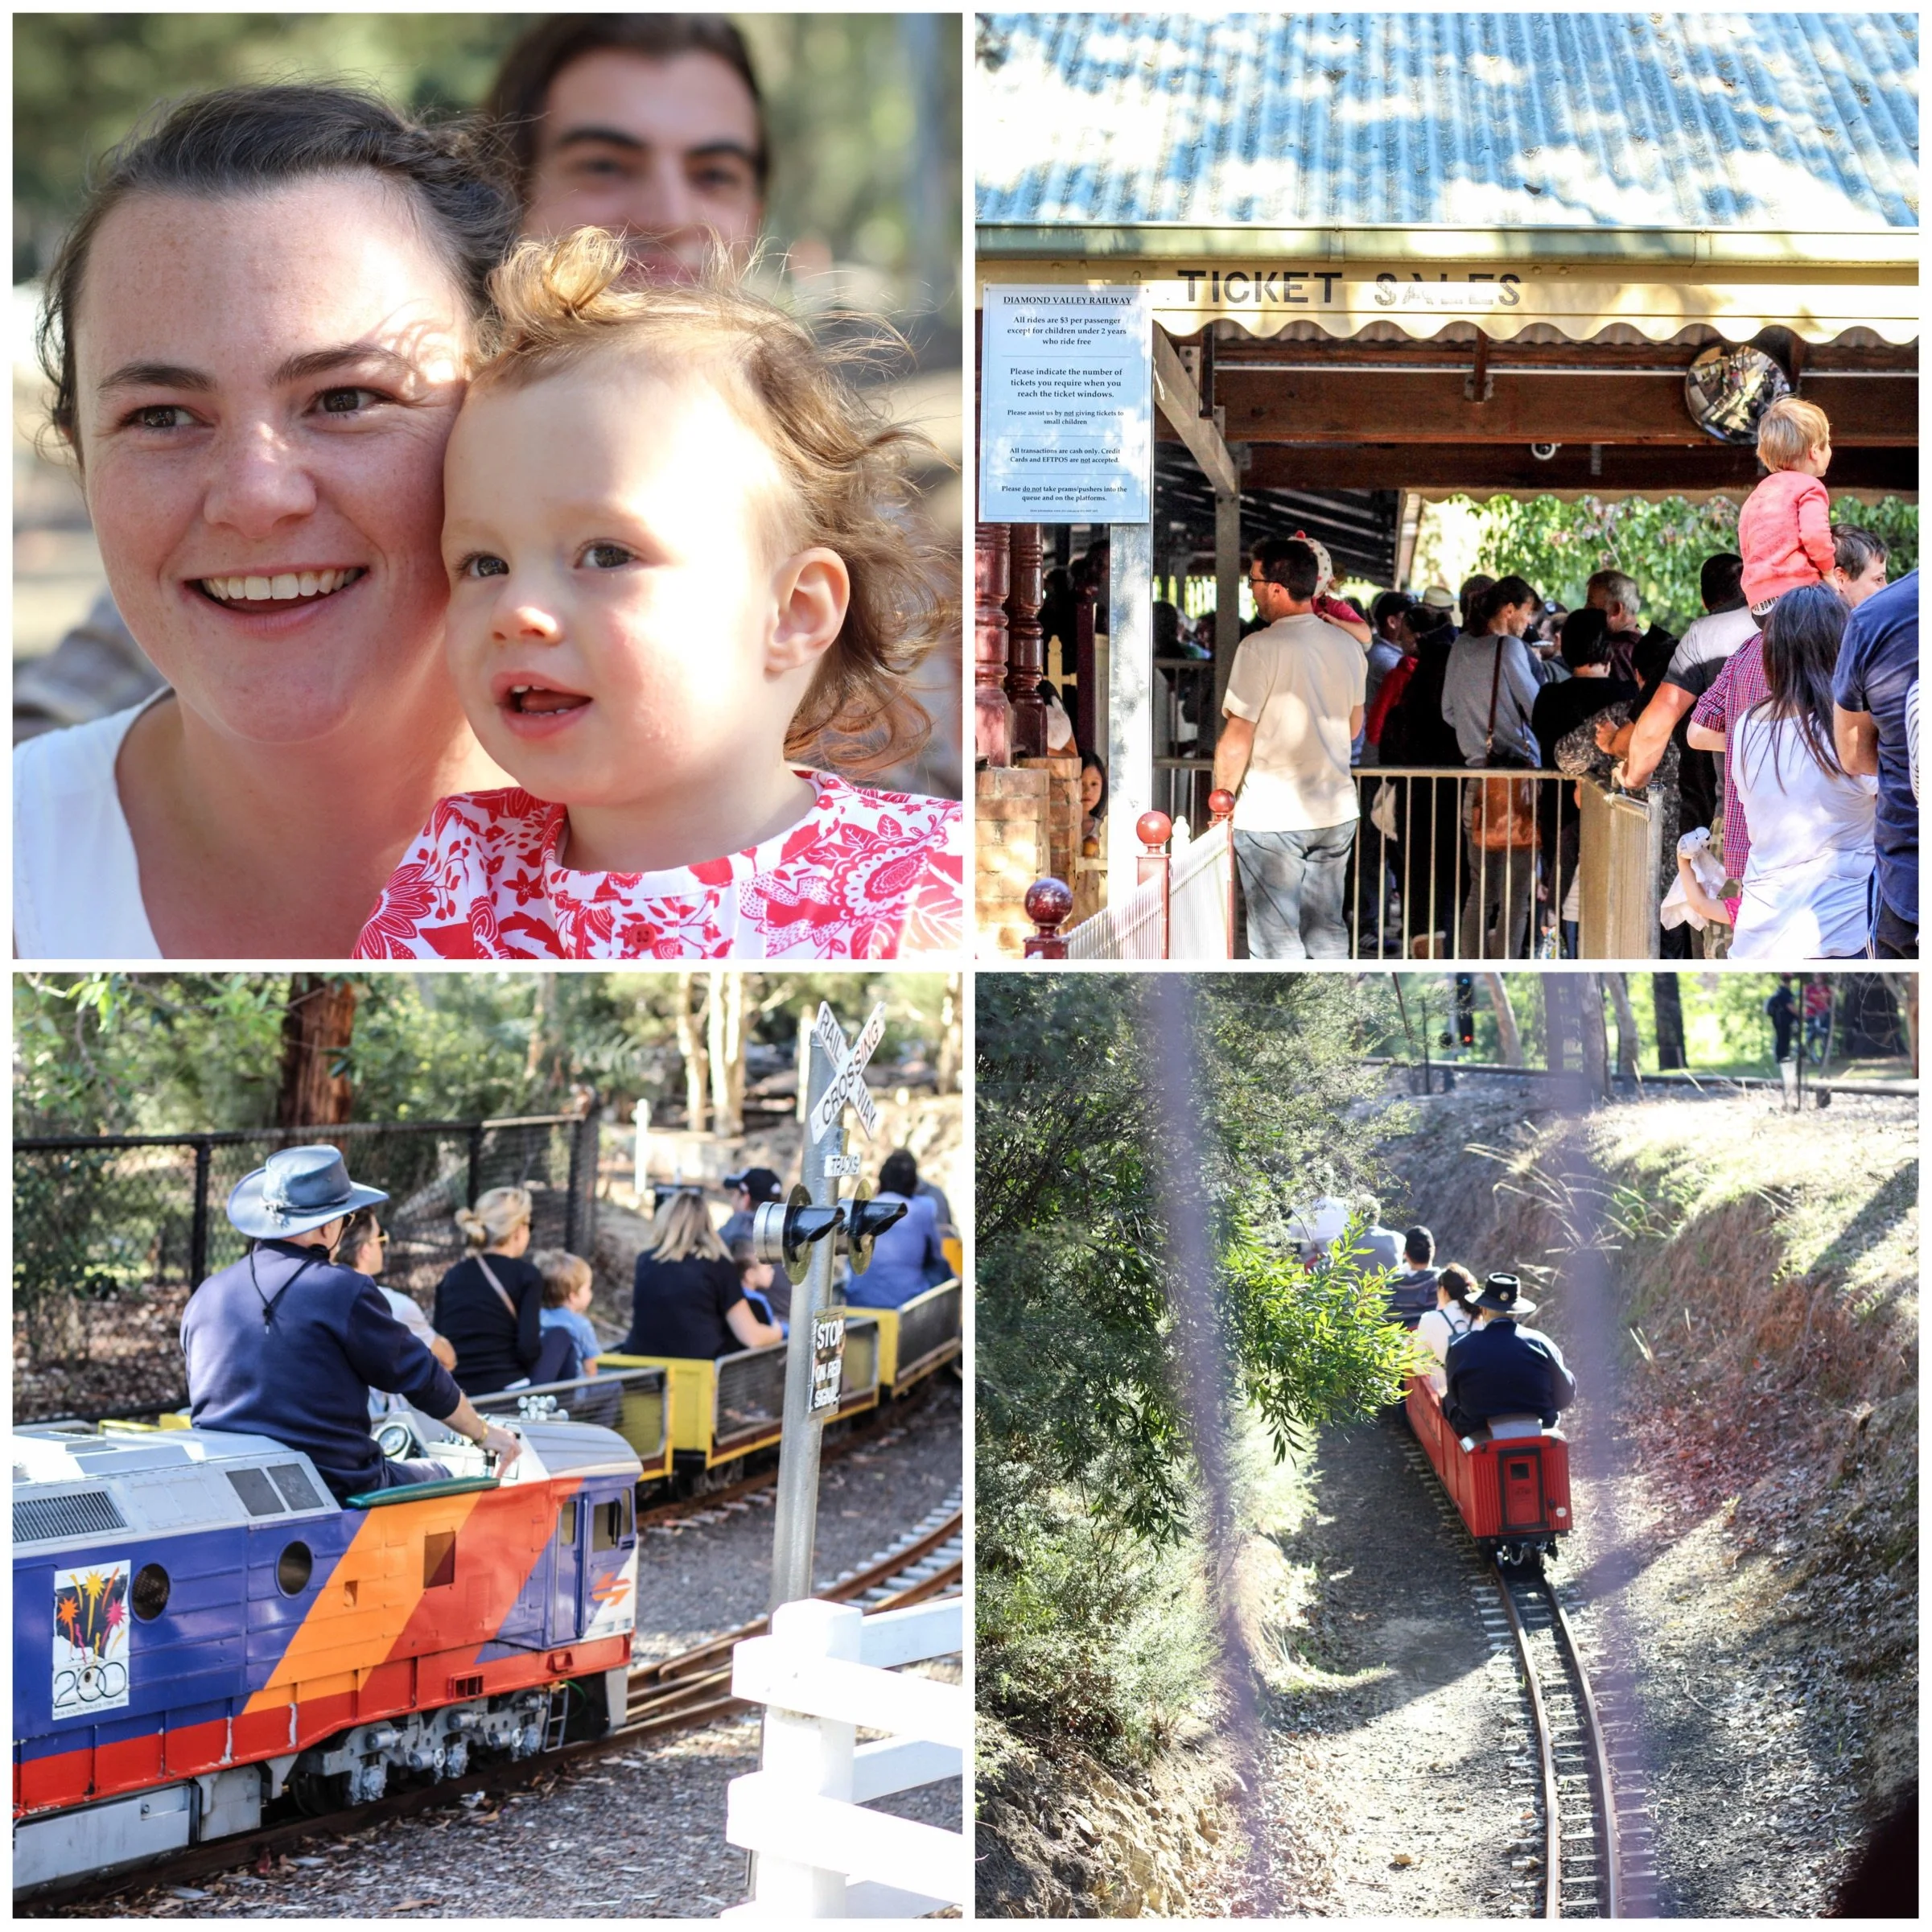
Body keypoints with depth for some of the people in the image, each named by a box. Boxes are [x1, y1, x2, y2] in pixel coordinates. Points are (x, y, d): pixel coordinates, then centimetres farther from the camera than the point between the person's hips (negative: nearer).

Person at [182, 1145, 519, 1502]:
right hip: (337, 1492, -6)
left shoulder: (205, 1297, 5)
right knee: (439, 1479, 23)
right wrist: (483, 1433, 16)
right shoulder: (344, 1292, -13)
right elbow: (422, 1379, -1)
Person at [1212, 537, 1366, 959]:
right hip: (1336, 812, 6)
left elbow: (1236, 742, -16)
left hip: (1271, 817, -6)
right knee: (1327, 928, 15)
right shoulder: (1348, 645, 4)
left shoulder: (1261, 648, -17)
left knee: (1276, 938, 2)